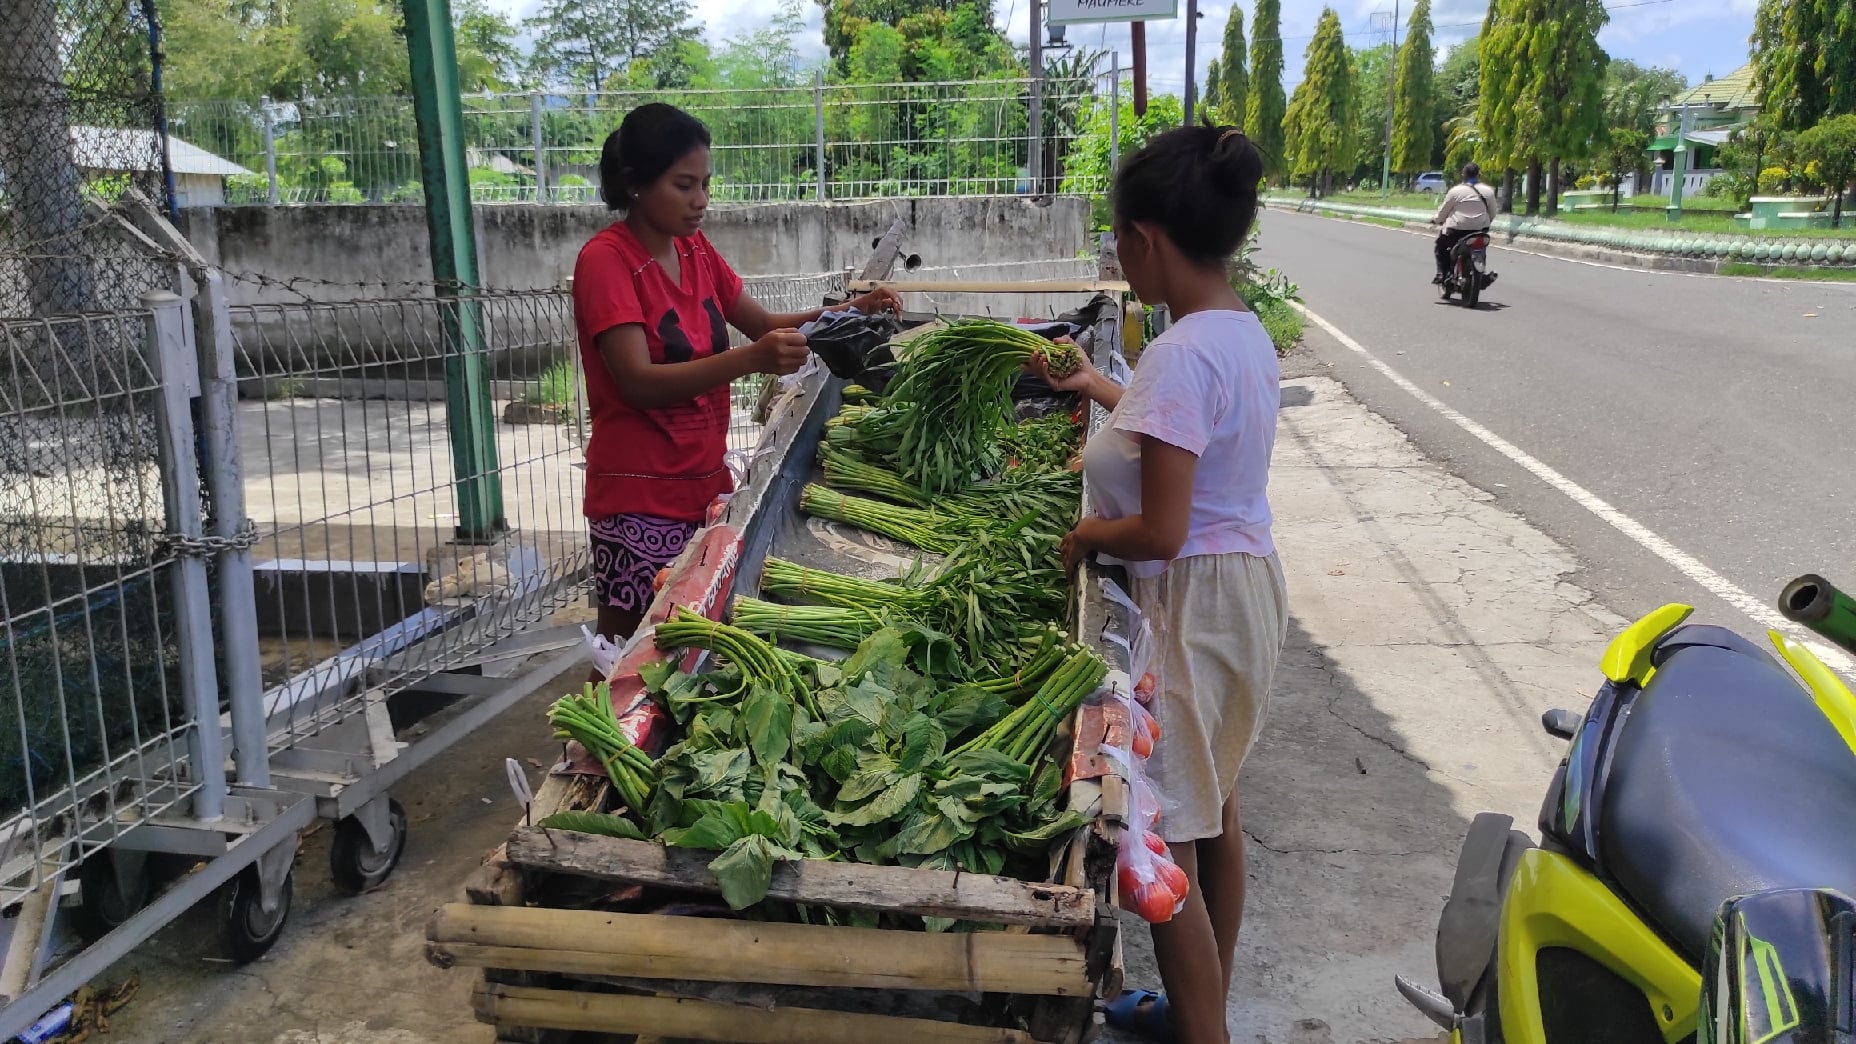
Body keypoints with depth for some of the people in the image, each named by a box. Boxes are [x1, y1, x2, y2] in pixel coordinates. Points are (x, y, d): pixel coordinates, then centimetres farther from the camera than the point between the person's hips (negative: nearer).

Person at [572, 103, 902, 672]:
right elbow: (639, 383, -24)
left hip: (705, 479, 7)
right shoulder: (605, 260, -14)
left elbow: (764, 325, 15)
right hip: (640, 496, -7)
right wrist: (750, 359, -36)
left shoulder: (694, 248, 9)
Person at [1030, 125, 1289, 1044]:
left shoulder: (1181, 355, -25)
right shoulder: (1244, 330, 5)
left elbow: (1159, 532, -27)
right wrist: (1108, 394, 35)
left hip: (1190, 601, -11)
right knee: (1215, 806, 23)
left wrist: (1083, 536, -8)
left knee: (1166, 840, 1)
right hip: (1247, 582, 11)